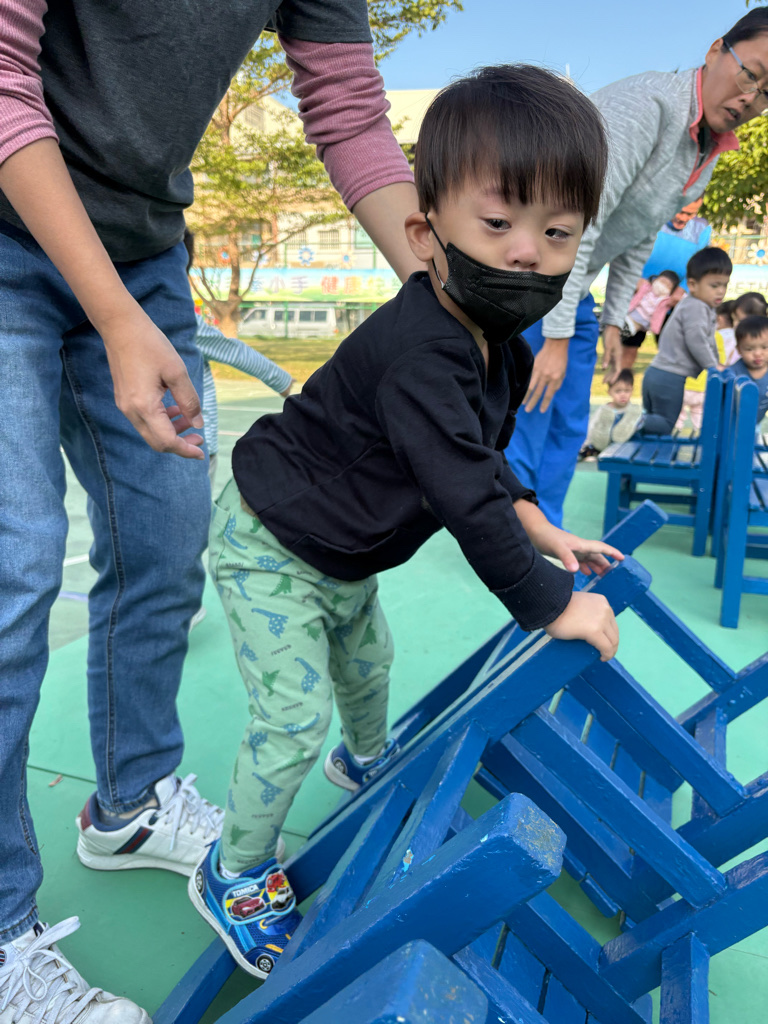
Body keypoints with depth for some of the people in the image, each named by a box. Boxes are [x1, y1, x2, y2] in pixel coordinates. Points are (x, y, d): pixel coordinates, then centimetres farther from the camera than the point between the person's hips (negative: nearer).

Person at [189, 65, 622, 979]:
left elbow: (485, 461, 13)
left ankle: (366, 759, 60)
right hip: (268, 548, -9)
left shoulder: (504, 350, -3)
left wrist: (543, 531, 4)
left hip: (341, 555, 9)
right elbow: (465, 500, -37)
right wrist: (553, 605, -27)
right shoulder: (418, 355, -36)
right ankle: (235, 873, 18)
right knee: (296, 713, -7)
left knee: (367, 661, 27)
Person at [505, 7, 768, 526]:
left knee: (569, 428, 11)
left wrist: (614, 320, 13)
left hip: (573, 287, 9)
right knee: (524, 423, -9)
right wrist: (557, 337, -28)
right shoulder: (642, 104, -23)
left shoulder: (710, 152, 6)